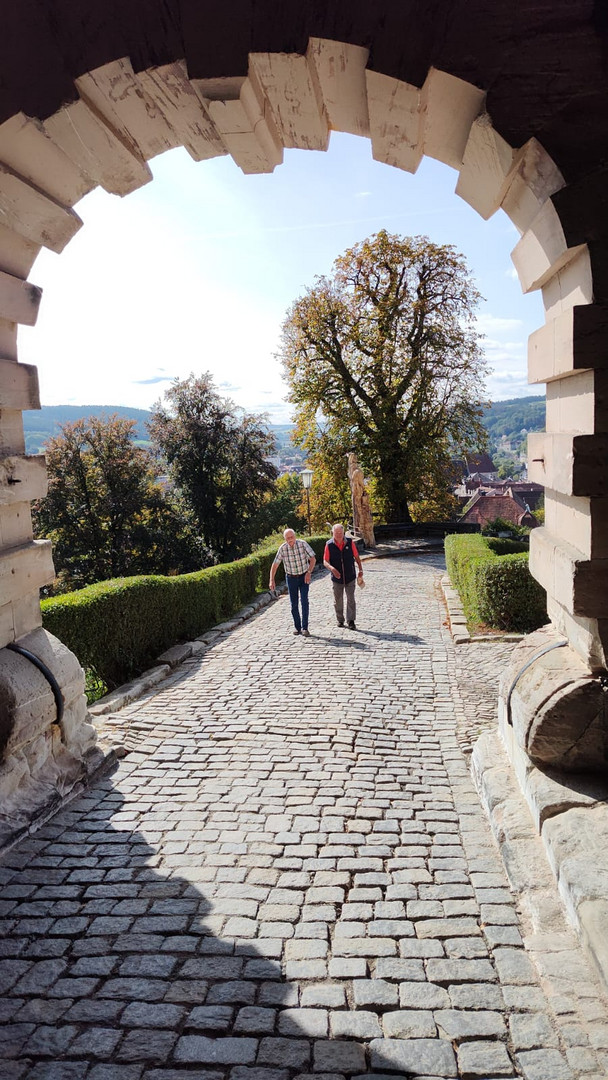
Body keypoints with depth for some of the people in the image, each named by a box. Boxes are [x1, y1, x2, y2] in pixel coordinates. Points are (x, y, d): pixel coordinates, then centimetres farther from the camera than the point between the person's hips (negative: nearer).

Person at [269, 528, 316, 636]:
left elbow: (313, 559, -11)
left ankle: (305, 628, -9)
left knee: (304, 602, -11)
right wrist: (272, 580, -16)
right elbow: (275, 564, -8)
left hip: (304, 577, -1)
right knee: (294, 604, 6)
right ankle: (297, 627, 20)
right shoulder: (283, 548, -12)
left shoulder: (302, 544, -14)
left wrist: (309, 572, -21)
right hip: (291, 578, 1)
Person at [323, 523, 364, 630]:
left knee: (350, 599, -5)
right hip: (337, 578, 0)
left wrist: (360, 570, 0)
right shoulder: (329, 545, -8)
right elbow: (325, 561, -7)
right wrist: (332, 568, -26)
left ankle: (351, 621, 0)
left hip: (350, 577, 0)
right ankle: (340, 620, 25)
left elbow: (357, 557, 4)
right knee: (338, 601, 10)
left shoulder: (350, 542, -6)